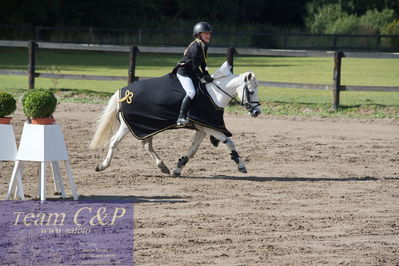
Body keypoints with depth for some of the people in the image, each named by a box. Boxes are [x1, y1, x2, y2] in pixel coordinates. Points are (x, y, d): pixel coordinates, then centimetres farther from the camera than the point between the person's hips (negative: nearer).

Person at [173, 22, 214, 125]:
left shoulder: (204, 46, 9)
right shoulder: (195, 47, -21)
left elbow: (202, 63, 18)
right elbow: (195, 66, -22)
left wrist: (207, 75, 9)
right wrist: (203, 78, -20)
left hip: (192, 73, 10)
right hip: (183, 72, -10)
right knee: (191, 92, -26)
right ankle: (181, 117, -29)